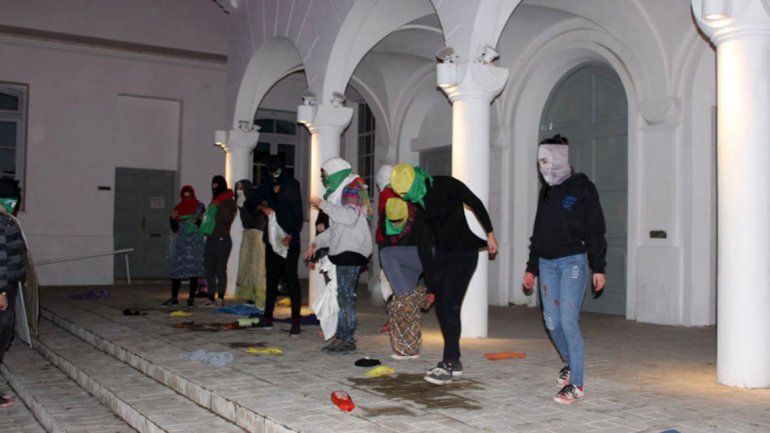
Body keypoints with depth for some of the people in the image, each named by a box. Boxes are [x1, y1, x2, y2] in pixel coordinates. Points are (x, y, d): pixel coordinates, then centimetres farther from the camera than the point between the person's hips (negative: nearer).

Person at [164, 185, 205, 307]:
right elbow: (175, 229, 12)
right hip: (181, 242, 3)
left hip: (196, 243, -2)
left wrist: (199, 221, -18)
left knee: (194, 270, -4)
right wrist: (172, 219, -4)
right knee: (176, 269, -1)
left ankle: (191, 298, 2)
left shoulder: (199, 206, 3)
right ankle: (174, 298, 7)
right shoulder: (178, 208, 11)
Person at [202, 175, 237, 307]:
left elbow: (229, 218, -16)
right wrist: (200, 222, 13)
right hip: (210, 239, 7)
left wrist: (220, 207, -23)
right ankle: (211, 298, 9)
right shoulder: (213, 202, 19)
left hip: (222, 239, -7)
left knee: (220, 269, -6)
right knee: (209, 269, 5)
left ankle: (221, 297, -2)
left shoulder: (230, 202, -3)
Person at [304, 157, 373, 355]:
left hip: (351, 250, -10)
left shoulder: (351, 188, -7)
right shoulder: (341, 190, 22)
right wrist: (317, 242, 24)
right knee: (343, 295, 10)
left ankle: (348, 340, -5)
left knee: (346, 295, -9)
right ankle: (341, 337, 15)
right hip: (343, 250, 10)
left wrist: (323, 205, -18)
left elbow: (350, 217, -24)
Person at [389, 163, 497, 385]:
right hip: (441, 253, 7)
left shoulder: (446, 185, -18)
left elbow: (476, 204, -6)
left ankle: (448, 365, -10)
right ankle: (454, 361, 17)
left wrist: (490, 234, -2)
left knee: (450, 306, -12)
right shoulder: (413, 203, 0)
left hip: (464, 252, -7)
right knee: (441, 306, 6)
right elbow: (421, 241, 3)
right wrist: (429, 277, 4)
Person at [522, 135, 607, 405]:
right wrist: (531, 268, 19)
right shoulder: (546, 192, 15)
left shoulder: (582, 188, -3)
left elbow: (595, 230, -5)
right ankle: (569, 363, 32)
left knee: (568, 321, -12)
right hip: (547, 263, 6)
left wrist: (598, 268, -10)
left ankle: (576, 385, -5)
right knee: (552, 322, 7)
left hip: (573, 261, -6)